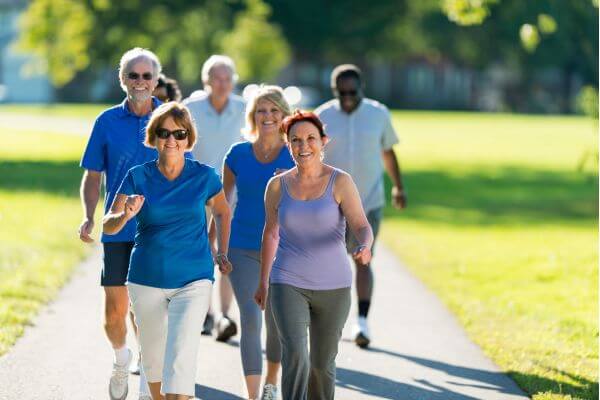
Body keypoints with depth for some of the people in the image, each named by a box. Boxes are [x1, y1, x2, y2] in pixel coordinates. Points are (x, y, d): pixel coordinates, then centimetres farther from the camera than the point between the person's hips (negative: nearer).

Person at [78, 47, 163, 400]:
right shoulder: (107, 122, 3)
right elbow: (93, 176, 7)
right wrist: (88, 217, -7)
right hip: (118, 230, 1)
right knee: (115, 309, -1)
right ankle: (121, 359, 27)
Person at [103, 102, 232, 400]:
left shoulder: (204, 176, -3)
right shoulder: (138, 177, -4)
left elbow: (222, 213, 17)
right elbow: (108, 226, -9)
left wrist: (222, 253, 9)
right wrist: (125, 216, -30)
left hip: (193, 280, -2)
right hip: (146, 280, 2)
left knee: (180, 359, -17)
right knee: (153, 357, 15)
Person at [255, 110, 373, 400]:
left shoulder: (340, 182, -5)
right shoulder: (278, 186, 2)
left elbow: (362, 227, -13)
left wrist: (364, 247, -36)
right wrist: (263, 282, 20)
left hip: (333, 286, 0)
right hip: (288, 285, 0)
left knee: (322, 363, 10)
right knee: (295, 354, -19)